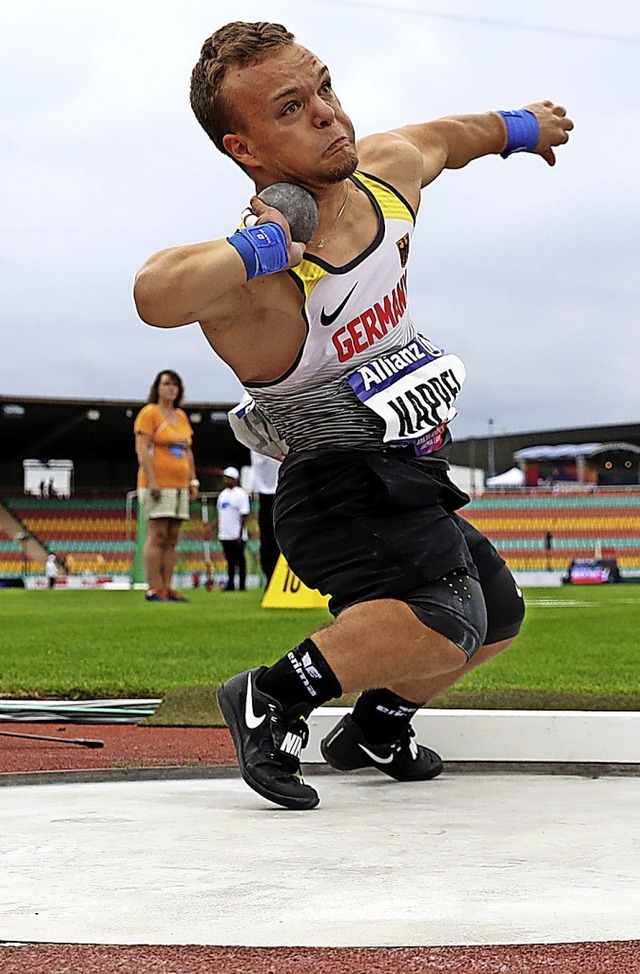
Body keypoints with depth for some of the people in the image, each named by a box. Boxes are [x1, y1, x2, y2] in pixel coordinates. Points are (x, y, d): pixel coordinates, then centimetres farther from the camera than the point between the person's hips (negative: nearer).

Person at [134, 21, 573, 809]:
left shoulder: (388, 171, -4)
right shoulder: (259, 277, -29)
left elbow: (448, 137, 21)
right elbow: (157, 294, -52)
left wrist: (522, 126, 37)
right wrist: (255, 251, -42)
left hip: (408, 480, 9)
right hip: (339, 484, -9)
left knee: (497, 619, 24)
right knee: (447, 620, -32)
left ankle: (374, 728, 39)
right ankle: (271, 697, -19)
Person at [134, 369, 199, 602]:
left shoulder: (181, 416, 19)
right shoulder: (149, 412, -4)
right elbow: (141, 449, -11)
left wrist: (193, 480, 14)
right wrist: (152, 481, -18)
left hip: (179, 486, 8)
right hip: (158, 485, -8)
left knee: (172, 540, 5)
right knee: (157, 537, -10)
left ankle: (166, 589, 6)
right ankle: (154, 590, -11)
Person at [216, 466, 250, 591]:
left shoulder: (241, 494, -7)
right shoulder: (222, 494, 15)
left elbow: (244, 516, -11)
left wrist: (240, 534, -16)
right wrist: (218, 531, 11)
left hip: (237, 535, -6)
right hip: (224, 535, 6)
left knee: (239, 560, -2)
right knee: (230, 560, 9)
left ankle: (242, 585, 2)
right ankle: (230, 584, 12)